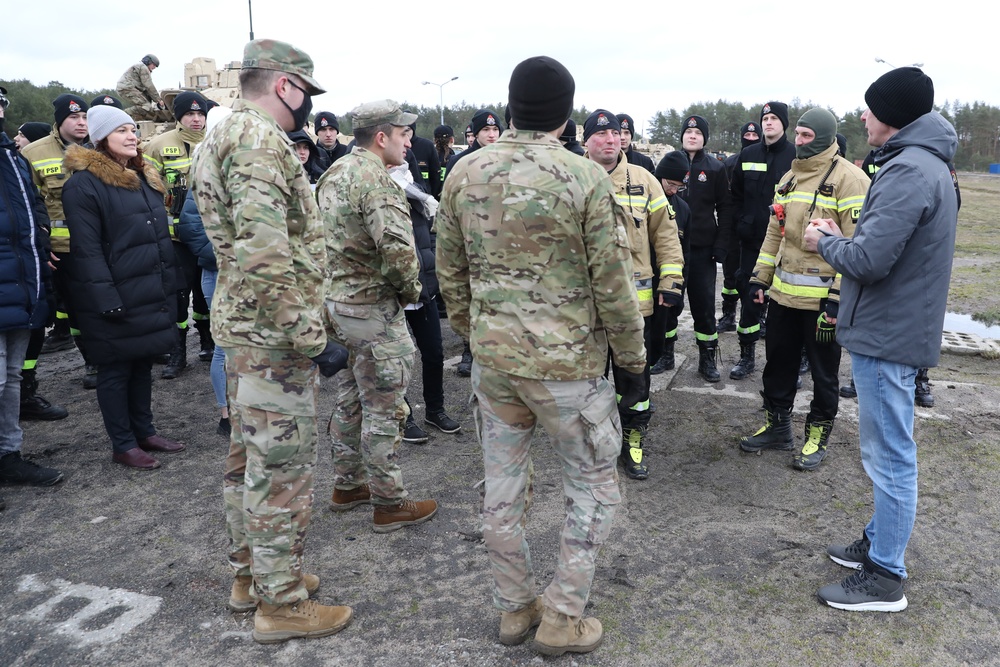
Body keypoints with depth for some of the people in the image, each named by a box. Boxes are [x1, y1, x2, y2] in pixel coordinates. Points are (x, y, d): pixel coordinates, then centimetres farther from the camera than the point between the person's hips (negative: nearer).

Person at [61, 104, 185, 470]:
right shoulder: (84, 183, -12)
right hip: (116, 297, -8)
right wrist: (107, 299, -21)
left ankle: (145, 431, 29)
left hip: (152, 294, 8)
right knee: (115, 370, 4)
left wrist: (170, 285, 15)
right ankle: (123, 445, 15)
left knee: (142, 363, 16)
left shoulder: (146, 178, 14)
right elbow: (86, 249, -17)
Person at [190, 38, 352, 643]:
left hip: (244, 327, 11)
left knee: (249, 456, 19)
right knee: (284, 468, 0)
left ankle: (251, 575, 34)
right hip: (275, 335, -11)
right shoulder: (260, 140, -18)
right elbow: (265, 257, -28)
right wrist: (314, 339, -22)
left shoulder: (223, 137, 16)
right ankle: (282, 604, 14)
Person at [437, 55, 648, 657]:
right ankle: (562, 619, 21)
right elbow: (614, 285, -11)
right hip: (568, 361, -5)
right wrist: (634, 362, 2)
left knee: (503, 487, 16)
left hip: (492, 357, 5)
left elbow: (451, 274, 8)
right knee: (595, 488, 14)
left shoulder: (465, 174, 1)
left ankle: (514, 608, 33)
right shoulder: (585, 178, -13)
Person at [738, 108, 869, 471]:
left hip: (822, 298, -7)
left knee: (823, 372, 9)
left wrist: (838, 297, -19)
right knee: (778, 363, 15)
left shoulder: (849, 179, -11)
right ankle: (776, 426, 31)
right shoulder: (790, 177, 12)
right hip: (783, 292, 7)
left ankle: (818, 437, 24)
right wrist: (760, 276, 12)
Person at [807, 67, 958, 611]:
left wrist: (824, 242, -8)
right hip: (894, 329, 11)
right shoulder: (925, 163, 13)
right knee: (888, 451, 20)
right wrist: (842, 239, 6)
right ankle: (881, 541, 36)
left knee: (889, 456, -1)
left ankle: (884, 578, 12)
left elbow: (868, 260, -26)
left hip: (887, 336, -11)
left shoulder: (909, 171, -21)